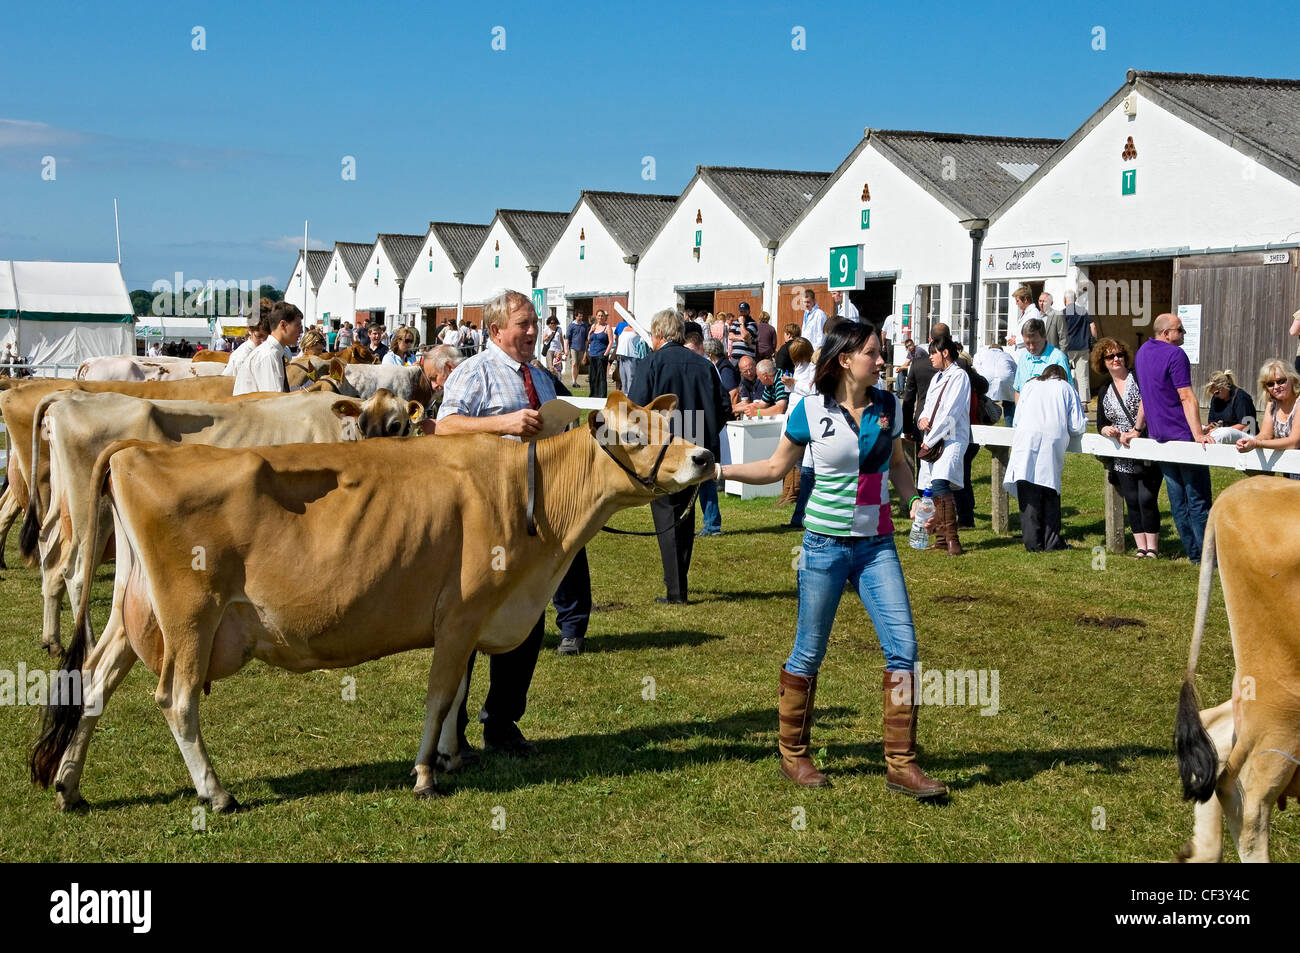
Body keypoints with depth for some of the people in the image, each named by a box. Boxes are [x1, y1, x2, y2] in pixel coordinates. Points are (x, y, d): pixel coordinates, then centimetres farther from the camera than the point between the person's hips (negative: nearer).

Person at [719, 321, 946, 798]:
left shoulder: (888, 405, 3)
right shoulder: (811, 410, -7)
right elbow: (776, 467, 3)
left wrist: (914, 502, -1)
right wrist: (720, 469, -8)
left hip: (877, 545, 3)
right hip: (826, 544, -3)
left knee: (903, 647, -6)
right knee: (809, 654, 5)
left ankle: (901, 765, 2)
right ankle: (794, 756, 23)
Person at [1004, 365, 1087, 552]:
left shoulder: (1029, 386, 24)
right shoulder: (1067, 388, 21)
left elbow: (1017, 419, 23)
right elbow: (1077, 426, 13)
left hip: (1027, 438, 0)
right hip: (1054, 440, 0)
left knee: (1029, 493, -3)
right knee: (1050, 491, 7)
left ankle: (1033, 543, -6)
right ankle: (1051, 542, 7)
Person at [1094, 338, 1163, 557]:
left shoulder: (1138, 376, -3)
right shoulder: (1104, 392, 14)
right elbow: (1100, 424, 16)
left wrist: (1137, 429, -22)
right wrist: (1105, 430, -8)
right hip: (1123, 459, 6)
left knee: (1147, 499, -9)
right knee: (1132, 502, 6)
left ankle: (1152, 548, -1)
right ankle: (1141, 548, 12)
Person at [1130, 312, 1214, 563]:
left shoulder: (1142, 353, 13)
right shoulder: (1175, 355, -13)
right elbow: (1186, 397, -20)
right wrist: (1198, 434, -24)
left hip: (1159, 437, 8)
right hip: (1183, 438, -8)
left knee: (1177, 500, 9)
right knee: (1198, 500, -4)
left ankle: (1193, 553, 14)